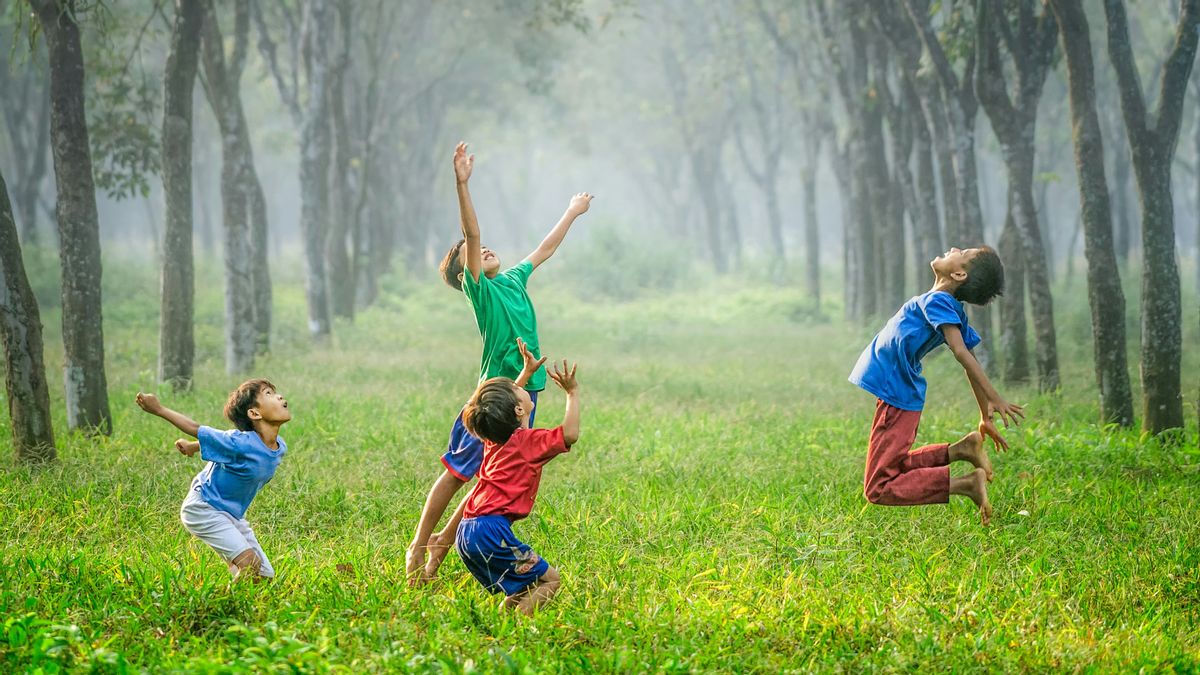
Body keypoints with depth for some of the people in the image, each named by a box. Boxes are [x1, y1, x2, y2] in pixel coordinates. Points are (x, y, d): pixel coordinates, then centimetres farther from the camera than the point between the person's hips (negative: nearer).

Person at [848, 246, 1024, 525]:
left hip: (896, 399, -9)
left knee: (879, 489, -8)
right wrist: (986, 418, 17)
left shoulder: (937, 301, -19)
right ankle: (960, 449, 9)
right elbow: (970, 363, 11)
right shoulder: (954, 310, 6)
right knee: (895, 468, 26)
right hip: (905, 398, 9)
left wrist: (994, 400, -35)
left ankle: (965, 483, -17)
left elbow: (961, 352, -30)